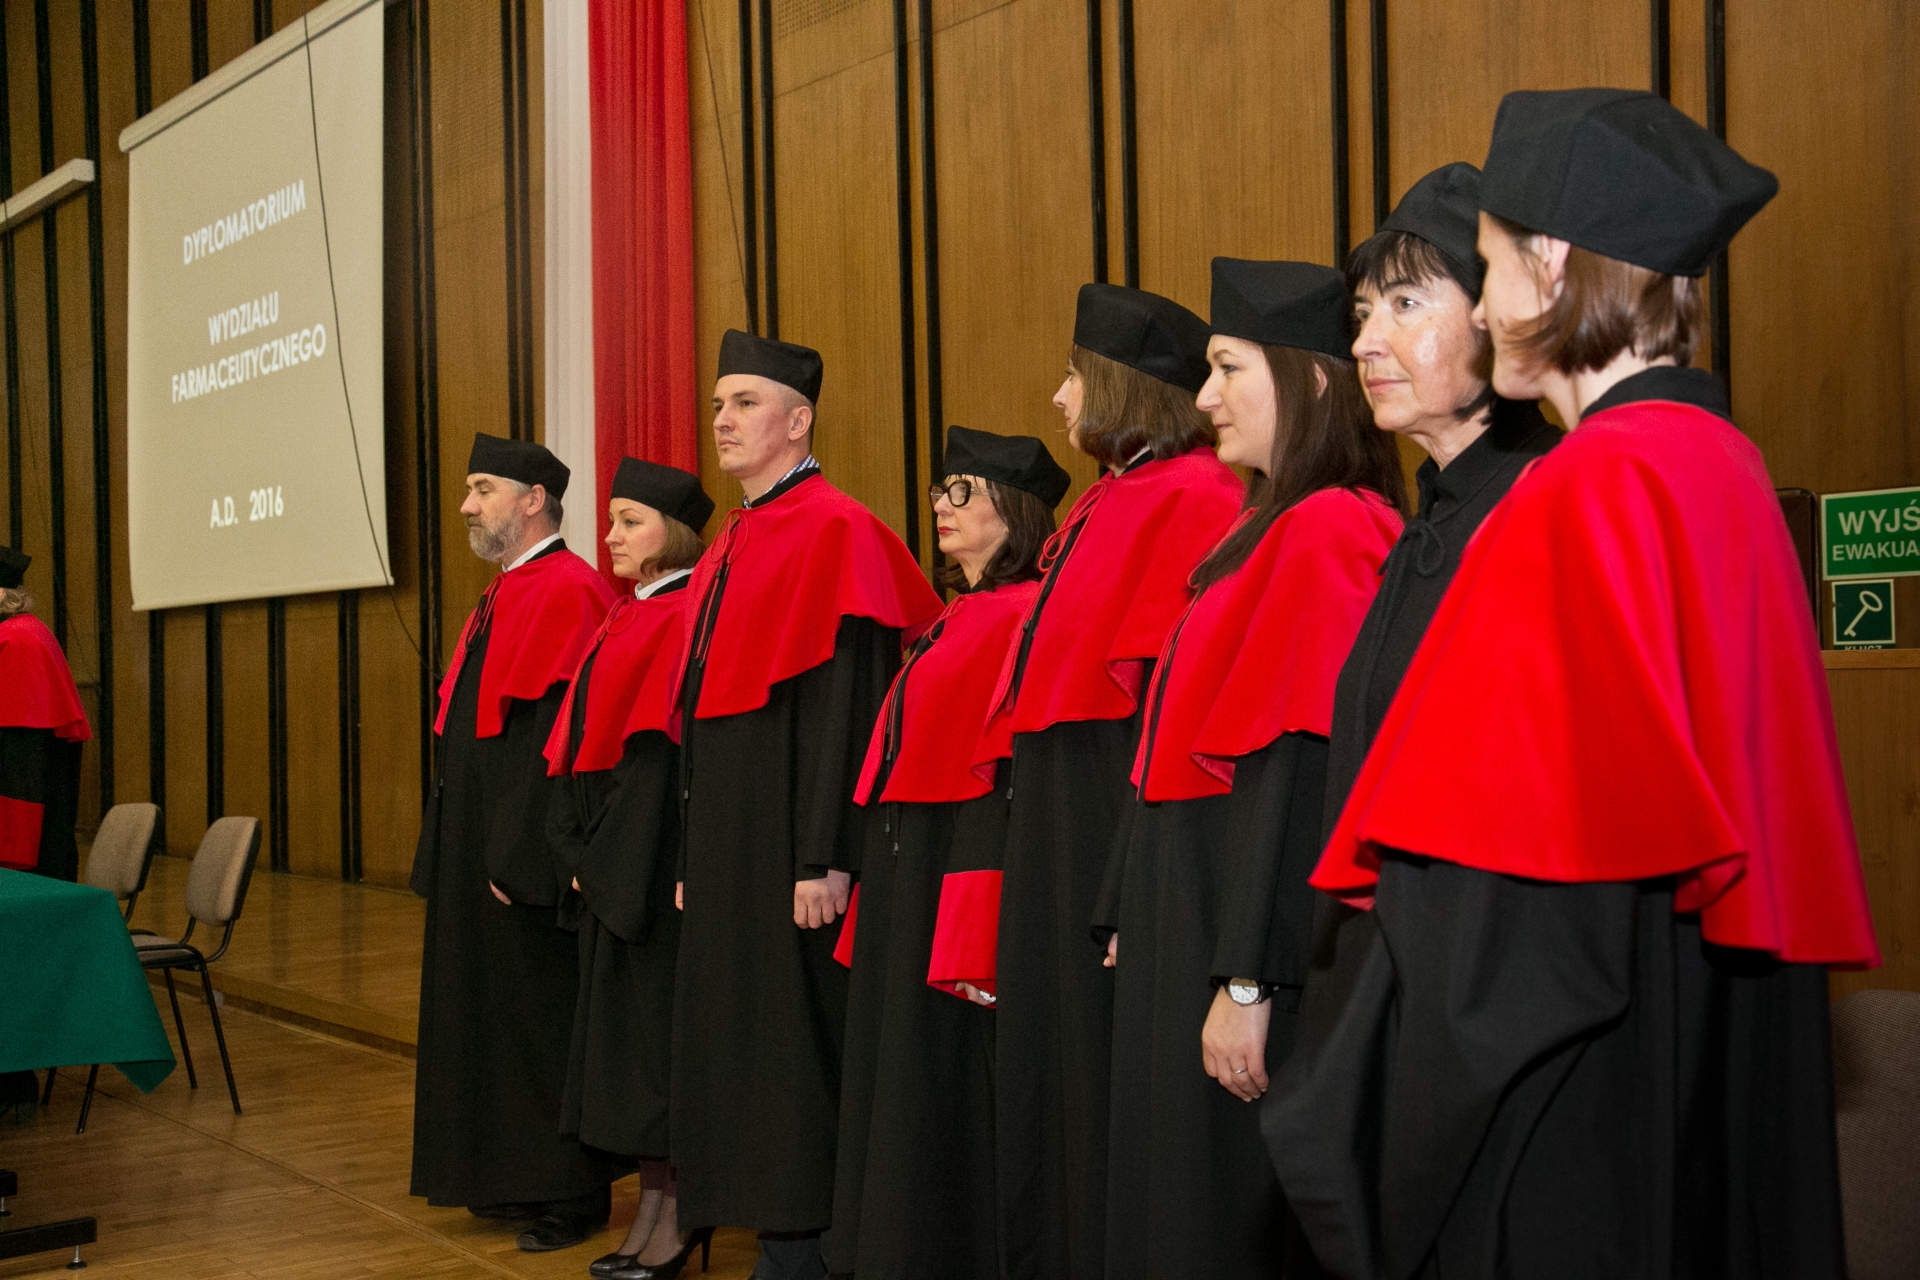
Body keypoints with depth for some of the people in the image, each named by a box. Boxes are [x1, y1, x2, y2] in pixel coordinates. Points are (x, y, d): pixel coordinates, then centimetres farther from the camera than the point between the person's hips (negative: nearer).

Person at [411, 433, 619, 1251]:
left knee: (540, 1019, -2)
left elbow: (559, 737, -22)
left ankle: (571, 1197, 9)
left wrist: (519, 855, -24)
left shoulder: (567, 593, -16)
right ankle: (511, 1178, 27)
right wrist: (453, 849, 18)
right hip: (479, 847, 10)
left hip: (526, 853, -10)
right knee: (492, 1013, 15)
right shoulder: (503, 599, 16)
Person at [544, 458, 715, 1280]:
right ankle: (651, 1209, 19)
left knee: (657, 1025, -4)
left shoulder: (687, 620, -13)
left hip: (656, 862, -9)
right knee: (619, 1031, 11)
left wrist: (613, 860, -18)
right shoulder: (623, 620, 16)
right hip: (606, 864, 9)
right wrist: (581, 854, 9)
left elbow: (667, 755, -19)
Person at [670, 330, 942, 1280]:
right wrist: (696, 855, 18)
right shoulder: (728, 548, 17)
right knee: (738, 1044, 12)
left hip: (791, 841, -9)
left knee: (794, 1047, -4)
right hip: (726, 837, 9)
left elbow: (847, 705, -19)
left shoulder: (837, 533, -12)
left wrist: (825, 860, -24)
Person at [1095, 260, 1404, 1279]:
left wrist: (1249, 982, -24)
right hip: (1190, 933, 10)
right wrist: (1136, 923, 18)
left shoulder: (1326, 533, -17)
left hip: (1245, 948, -10)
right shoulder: (1267, 534, 14)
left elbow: (1307, 772, -23)